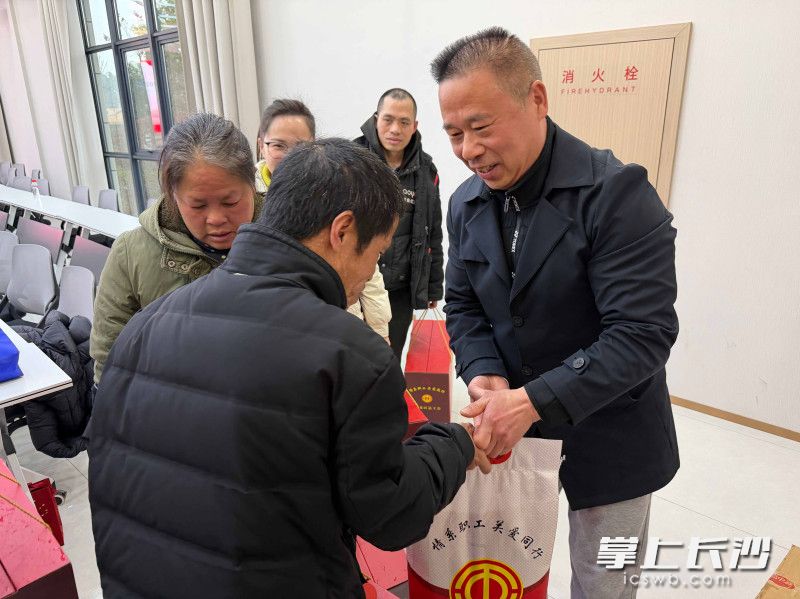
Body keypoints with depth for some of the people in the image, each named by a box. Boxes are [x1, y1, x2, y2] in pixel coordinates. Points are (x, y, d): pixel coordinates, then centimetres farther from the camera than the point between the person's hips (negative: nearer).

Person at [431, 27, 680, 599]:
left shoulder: (617, 193, -21)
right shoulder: (466, 204, -2)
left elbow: (643, 333, -25)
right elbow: (463, 306, 4)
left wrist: (534, 400, -31)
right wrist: (486, 375, -14)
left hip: (609, 439, -4)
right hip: (514, 426, 5)